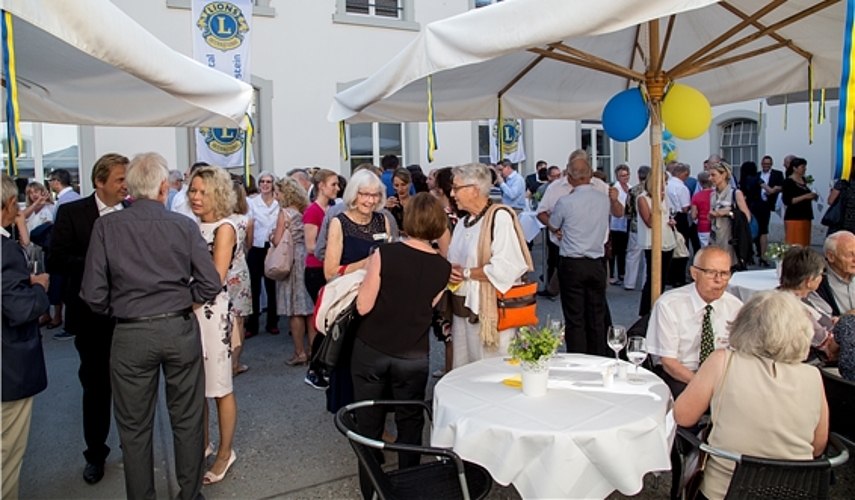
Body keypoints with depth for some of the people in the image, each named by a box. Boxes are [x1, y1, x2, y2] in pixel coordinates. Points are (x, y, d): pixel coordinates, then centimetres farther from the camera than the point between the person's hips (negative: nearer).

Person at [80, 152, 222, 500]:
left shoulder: (106, 227, -7)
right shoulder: (184, 225, -6)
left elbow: (94, 295, -8)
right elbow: (210, 285, -7)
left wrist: (120, 311, 12)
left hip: (131, 335, 0)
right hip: (181, 330, 1)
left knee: (134, 427, 14)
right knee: (188, 420, 15)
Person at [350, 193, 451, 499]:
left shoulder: (385, 253, -16)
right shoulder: (443, 268, -6)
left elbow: (363, 306, -13)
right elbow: (427, 308, 4)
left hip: (371, 351, -1)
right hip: (414, 357, 2)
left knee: (369, 425, 15)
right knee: (410, 424, 20)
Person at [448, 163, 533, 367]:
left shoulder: (499, 217, -13)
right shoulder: (463, 223, 14)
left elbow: (506, 268, -23)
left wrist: (465, 273, -13)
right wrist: (450, 273, -1)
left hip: (489, 313, -8)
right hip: (462, 310, 8)